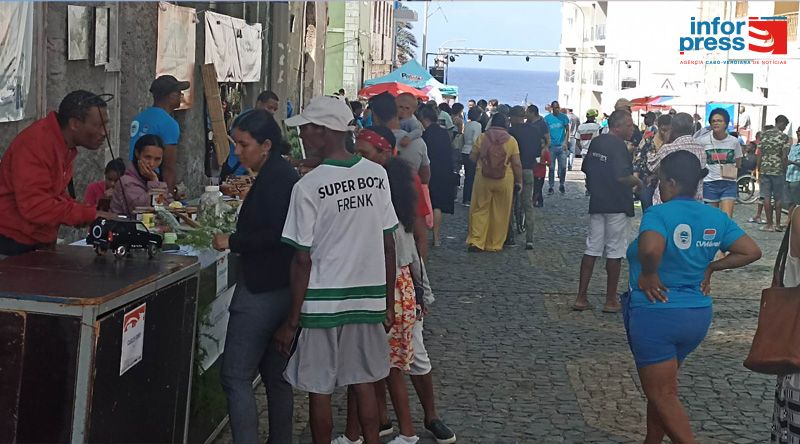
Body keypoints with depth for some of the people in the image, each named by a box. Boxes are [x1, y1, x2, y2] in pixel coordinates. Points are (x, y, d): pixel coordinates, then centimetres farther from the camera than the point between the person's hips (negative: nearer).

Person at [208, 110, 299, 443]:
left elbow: (277, 234, -23)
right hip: (281, 288, 11)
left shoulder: (275, 177, -15)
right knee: (275, 375, 16)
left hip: (262, 289, -10)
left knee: (236, 376, -7)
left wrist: (232, 242, -15)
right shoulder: (279, 173, 15)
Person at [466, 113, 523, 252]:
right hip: (504, 180, 0)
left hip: (483, 179, 0)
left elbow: (472, 158, 3)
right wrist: (518, 182, 6)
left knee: (480, 210, 8)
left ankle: (475, 241, -1)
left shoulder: (482, 138, -2)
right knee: (500, 213, 10)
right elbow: (517, 164, -4)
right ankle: (495, 244, 14)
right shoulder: (511, 140, -3)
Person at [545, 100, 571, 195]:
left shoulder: (564, 117, 2)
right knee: (551, 168, 3)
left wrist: (565, 142, -6)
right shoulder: (547, 118, 1)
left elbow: (567, 130, 6)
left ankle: (561, 185, 16)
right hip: (551, 146, 0)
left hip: (562, 146, 0)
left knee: (563, 167, -1)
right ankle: (551, 187, 11)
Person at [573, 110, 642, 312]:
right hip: (618, 205, -7)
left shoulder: (596, 142, 9)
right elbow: (622, 176, -24)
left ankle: (581, 298, 8)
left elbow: (586, 169, 16)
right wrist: (637, 182, -5)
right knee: (614, 252, 2)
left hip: (597, 203, 7)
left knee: (592, 249, 9)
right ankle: (611, 300, 8)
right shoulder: (618, 145, -16)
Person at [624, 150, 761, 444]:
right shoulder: (716, 218, 1)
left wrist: (649, 276, -20)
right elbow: (751, 252, 3)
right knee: (661, 386, 24)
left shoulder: (658, 214, -19)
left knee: (662, 394, 1)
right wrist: (711, 267, 9)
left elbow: (650, 249, -38)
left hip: (655, 314, -7)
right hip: (698, 315, 8)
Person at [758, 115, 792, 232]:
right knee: (778, 198, 6)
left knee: (767, 197, 3)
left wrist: (759, 170, 11)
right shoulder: (784, 137, -6)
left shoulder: (764, 134, 5)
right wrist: (785, 170, 1)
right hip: (778, 170, -3)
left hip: (764, 170, 3)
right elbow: (784, 156, -10)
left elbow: (759, 154, 5)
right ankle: (777, 224, 8)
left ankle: (769, 224, 3)